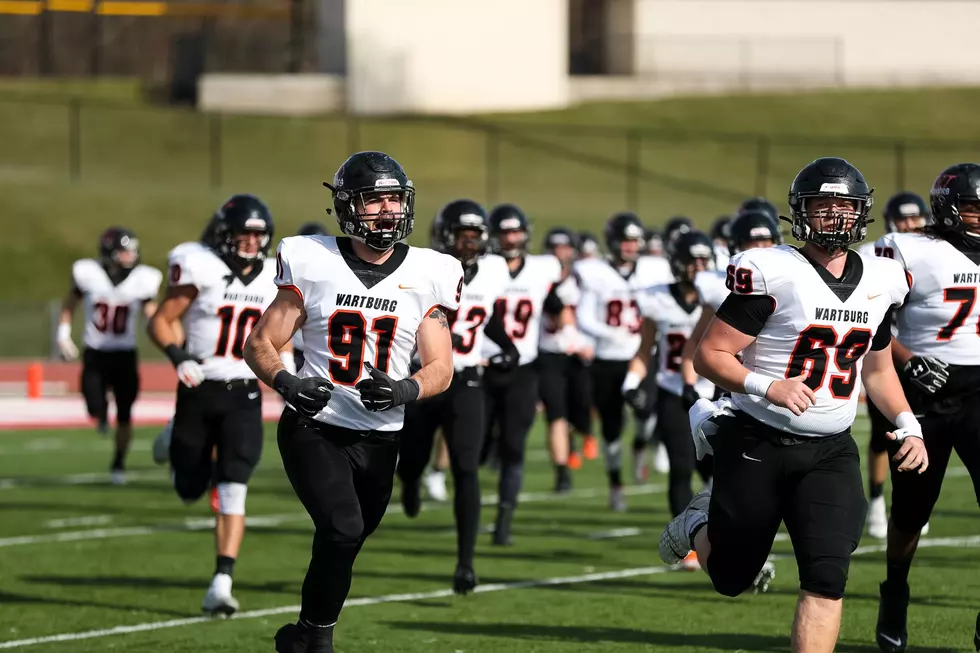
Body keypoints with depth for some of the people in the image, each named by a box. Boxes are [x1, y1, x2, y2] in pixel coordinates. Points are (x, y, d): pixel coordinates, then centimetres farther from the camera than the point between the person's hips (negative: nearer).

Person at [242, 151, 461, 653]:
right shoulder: (312, 264, -4)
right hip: (314, 427, -3)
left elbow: (440, 368, 3)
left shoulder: (426, 276, 2)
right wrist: (286, 383, -21)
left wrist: (404, 390, -19)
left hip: (380, 437, 3)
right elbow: (260, 343, 0)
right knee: (343, 530, -22)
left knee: (343, 547, 10)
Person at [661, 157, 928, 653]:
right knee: (732, 579, 11)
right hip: (757, 444, -4)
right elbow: (709, 355, -14)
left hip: (829, 452, 4)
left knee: (827, 577, -14)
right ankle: (700, 523, 44)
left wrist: (907, 425, 6)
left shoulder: (879, 282, 6)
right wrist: (768, 387, -29)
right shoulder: (773, 274, -14)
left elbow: (878, 370, 21)